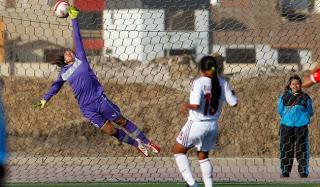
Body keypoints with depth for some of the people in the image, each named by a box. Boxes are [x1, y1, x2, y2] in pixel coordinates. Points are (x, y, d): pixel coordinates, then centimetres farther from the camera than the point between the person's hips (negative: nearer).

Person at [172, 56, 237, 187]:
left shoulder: (199, 82, -18)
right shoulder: (222, 83, -3)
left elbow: (196, 105, -28)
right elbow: (233, 103, 1)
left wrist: (186, 106, -9)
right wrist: (231, 94, 21)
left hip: (197, 124, -6)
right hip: (213, 125, 6)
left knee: (178, 150, 13)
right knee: (203, 156, 23)